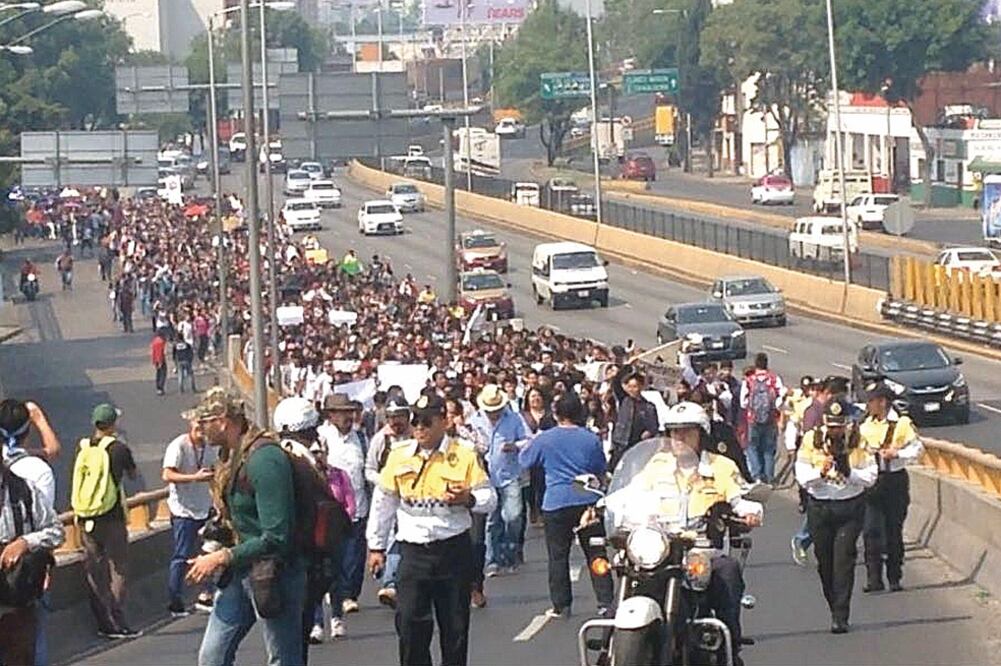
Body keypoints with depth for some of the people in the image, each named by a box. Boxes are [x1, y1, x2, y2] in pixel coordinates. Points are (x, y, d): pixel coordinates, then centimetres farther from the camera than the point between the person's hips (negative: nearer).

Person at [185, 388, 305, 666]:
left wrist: (222, 558, -19)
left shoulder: (263, 459, -21)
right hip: (241, 572, 10)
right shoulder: (234, 458, 9)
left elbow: (276, 538, -25)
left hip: (274, 575, -10)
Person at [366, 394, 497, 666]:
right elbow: (383, 503, 10)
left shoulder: (464, 454, -4)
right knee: (409, 623, -7)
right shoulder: (399, 455, 2)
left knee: (455, 626, 7)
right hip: (413, 550, 1)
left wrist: (468, 499, -23)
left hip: (454, 549, -1)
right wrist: (376, 546, 10)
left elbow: (489, 498, -1)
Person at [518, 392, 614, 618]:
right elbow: (601, 471, 11)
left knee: (558, 557, 5)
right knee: (595, 553, 7)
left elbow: (524, 461, 11)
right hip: (588, 501, 2)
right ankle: (605, 601, 4)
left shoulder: (544, 440, -4)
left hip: (556, 504, -2)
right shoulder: (591, 439, 1)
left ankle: (560, 605, 7)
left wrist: (529, 444, 28)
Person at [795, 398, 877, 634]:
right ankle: (835, 609, 26)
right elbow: (802, 477, -5)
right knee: (825, 561, 8)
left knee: (844, 559, -10)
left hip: (851, 508, -2)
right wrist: (820, 472, -24)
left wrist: (849, 472, -21)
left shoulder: (858, 441, -3)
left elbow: (870, 477, -5)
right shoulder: (811, 440, -1)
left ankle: (840, 617, -10)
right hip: (819, 507, 2)